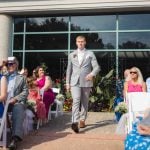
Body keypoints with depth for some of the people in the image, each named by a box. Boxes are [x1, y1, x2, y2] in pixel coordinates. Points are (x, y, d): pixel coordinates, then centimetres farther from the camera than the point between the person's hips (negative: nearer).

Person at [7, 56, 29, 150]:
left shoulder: (21, 77, 23)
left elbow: (25, 92, 8)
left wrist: (15, 98, -9)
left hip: (16, 102, -2)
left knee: (18, 109, -38)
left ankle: (15, 138, -50)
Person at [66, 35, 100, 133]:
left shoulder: (90, 54, 7)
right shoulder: (72, 55, 13)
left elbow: (97, 67, -1)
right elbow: (69, 70, 15)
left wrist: (92, 74, -22)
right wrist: (67, 83, 11)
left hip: (86, 82, 0)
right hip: (75, 82, 0)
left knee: (85, 102, 8)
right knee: (76, 100, -16)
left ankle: (82, 120, 23)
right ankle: (75, 122, -25)